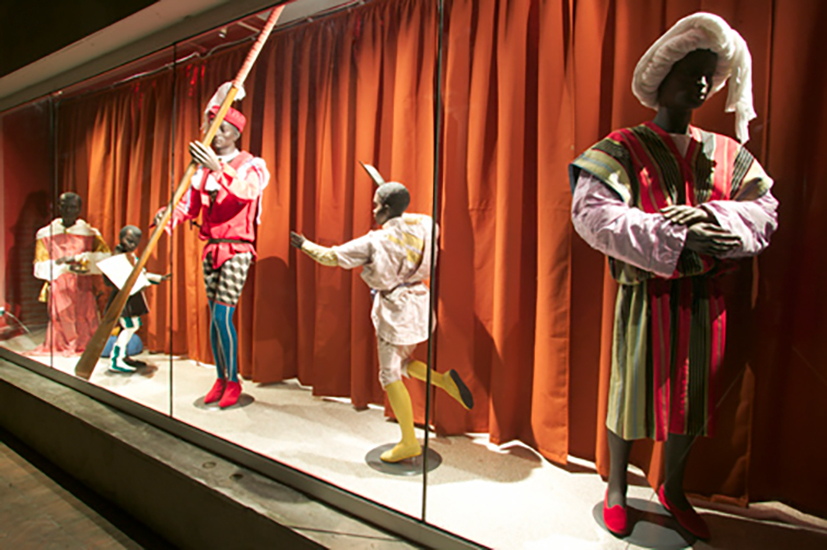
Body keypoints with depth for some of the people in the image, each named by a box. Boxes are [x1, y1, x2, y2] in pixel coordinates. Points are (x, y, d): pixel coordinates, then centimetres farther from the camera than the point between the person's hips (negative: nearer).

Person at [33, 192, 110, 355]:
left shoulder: (89, 233, 6)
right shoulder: (46, 234, 7)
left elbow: (105, 255, -9)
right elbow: (41, 267, 0)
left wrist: (77, 258, -18)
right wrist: (66, 268, -15)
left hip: (83, 291, 0)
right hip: (59, 291, 0)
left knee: (85, 333, -4)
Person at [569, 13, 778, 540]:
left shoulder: (729, 154, 11)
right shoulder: (623, 149, -5)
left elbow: (766, 209, 3)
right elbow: (591, 212, -20)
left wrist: (714, 217, -19)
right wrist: (675, 237, -26)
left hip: (704, 298, 5)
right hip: (646, 295, -5)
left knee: (693, 396, 15)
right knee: (633, 392, 5)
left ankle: (673, 488, 39)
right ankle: (617, 491, 29)